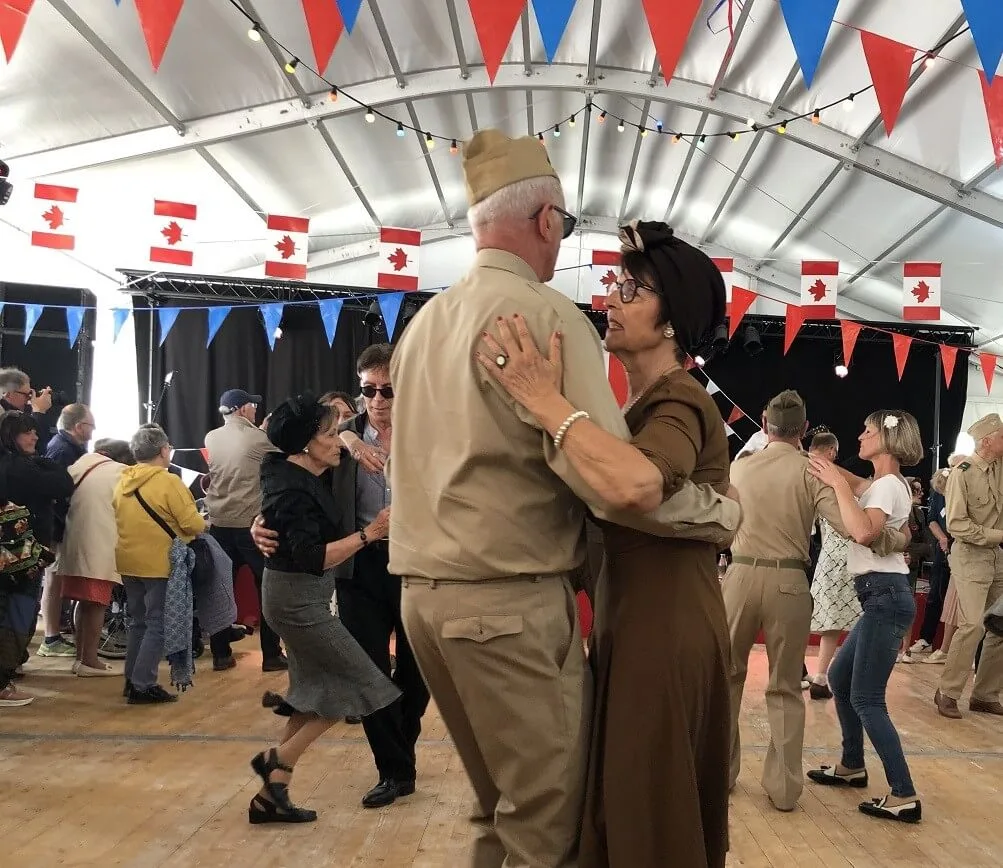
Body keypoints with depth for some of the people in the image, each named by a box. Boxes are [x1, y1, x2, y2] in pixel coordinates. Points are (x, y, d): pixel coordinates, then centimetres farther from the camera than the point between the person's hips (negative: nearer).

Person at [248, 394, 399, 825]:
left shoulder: (306, 475, 6)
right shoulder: (293, 491, -23)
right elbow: (313, 558, -29)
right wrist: (368, 533, -29)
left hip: (302, 595, 10)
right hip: (298, 598, -10)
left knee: (318, 690, 13)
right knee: (357, 682, -4)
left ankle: (270, 795, 18)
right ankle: (277, 758, 3)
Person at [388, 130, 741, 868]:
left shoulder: (424, 323, 13)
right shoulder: (542, 312, -13)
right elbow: (623, 484, -24)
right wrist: (723, 513, -7)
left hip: (426, 593, 8)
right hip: (511, 601, -8)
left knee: (503, 806, 21)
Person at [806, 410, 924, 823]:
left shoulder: (888, 485, -15)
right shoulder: (882, 485, 16)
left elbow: (864, 533, -31)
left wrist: (839, 484, -24)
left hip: (886, 596, -10)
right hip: (880, 598, 10)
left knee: (866, 698, -8)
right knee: (839, 678, 19)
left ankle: (904, 796, -6)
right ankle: (852, 766, 31)